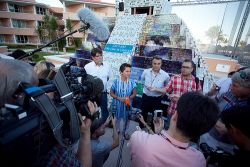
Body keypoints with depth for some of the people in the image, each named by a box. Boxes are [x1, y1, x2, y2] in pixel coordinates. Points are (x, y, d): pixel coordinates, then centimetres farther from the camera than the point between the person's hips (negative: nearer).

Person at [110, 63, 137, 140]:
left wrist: (128, 98, -20)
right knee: (117, 118, 21)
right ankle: (116, 130, 49)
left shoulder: (131, 82, -13)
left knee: (126, 119, 20)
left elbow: (134, 93, -3)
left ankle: (125, 132, 47)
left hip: (127, 104, 1)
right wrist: (119, 98, -20)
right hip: (117, 104, -1)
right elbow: (111, 93, -7)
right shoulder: (116, 82, -17)